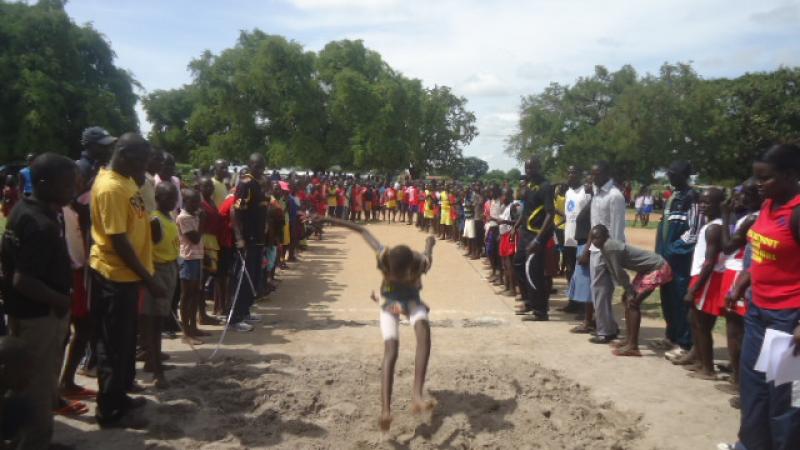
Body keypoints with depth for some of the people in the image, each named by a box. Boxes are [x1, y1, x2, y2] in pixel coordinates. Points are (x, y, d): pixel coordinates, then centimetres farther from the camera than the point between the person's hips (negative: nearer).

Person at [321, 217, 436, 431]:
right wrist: (333, 220, -9)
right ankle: (385, 410, -26)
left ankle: (418, 395, -39)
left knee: (424, 331, -32)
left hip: (412, 298, 0)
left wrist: (430, 242, 18)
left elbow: (430, 240, -8)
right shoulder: (383, 256, -33)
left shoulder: (421, 261, -33)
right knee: (391, 350, -21)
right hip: (389, 300, 0)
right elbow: (363, 231, -17)